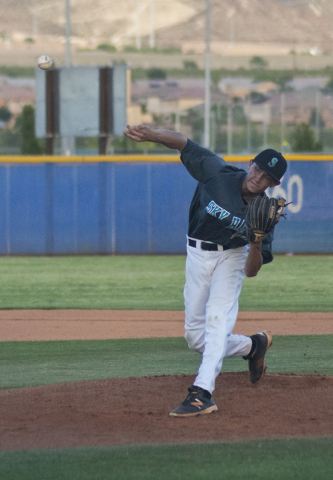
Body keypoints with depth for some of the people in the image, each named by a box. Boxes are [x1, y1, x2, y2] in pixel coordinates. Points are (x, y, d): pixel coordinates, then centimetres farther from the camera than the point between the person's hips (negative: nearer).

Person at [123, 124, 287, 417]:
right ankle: (253, 346, 30)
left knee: (217, 320, -25)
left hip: (231, 258, -3)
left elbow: (252, 271, -15)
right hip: (197, 257, 3)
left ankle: (202, 394, -35)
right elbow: (182, 143, -13)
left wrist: (257, 245, -36)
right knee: (195, 336, 5)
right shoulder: (217, 173, -18)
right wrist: (151, 135, -30)